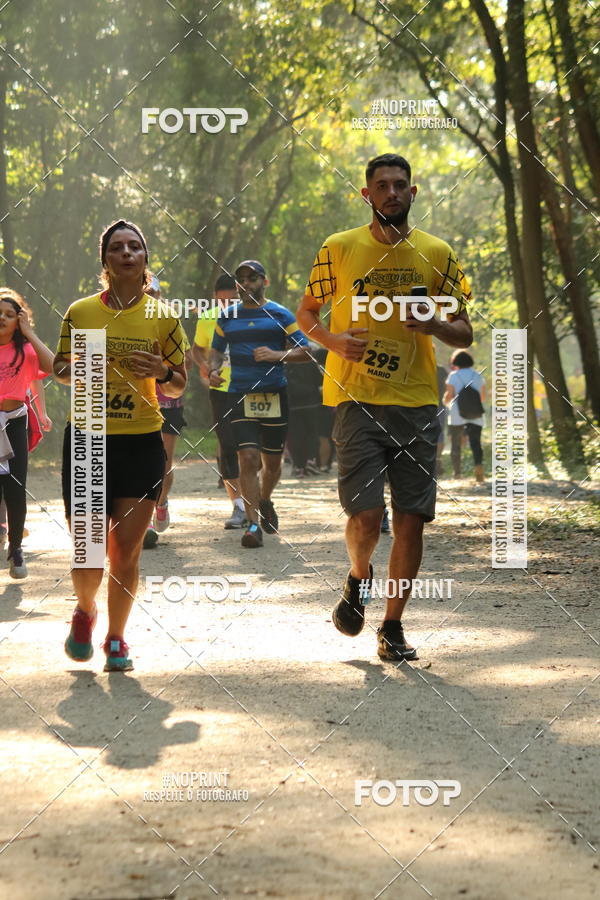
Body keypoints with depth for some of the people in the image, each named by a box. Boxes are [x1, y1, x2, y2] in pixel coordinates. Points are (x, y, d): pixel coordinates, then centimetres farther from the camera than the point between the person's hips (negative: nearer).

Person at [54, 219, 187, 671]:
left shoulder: (164, 316, 4)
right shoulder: (80, 312, 4)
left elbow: (179, 387, 9)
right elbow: (60, 370, 13)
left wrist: (161, 373, -13)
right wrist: (75, 370, -10)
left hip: (142, 444, 0)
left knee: (127, 551, -1)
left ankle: (116, 636, 19)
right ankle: (85, 610, 31)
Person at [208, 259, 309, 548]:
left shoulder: (280, 315, 2)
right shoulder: (228, 317, 9)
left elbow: (303, 351, 1)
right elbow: (217, 350, 19)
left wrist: (276, 355, -17)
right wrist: (213, 370, -2)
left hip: (274, 395, 0)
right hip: (240, 396, 0)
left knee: (272, 461, 11)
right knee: (248, 458, -14)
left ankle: (265, 502, 42)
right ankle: (253, 524, -12)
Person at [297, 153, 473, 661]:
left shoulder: (437, 255, 7)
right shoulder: (340, 249, 4)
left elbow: (464, 335, 10)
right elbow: (307, 312, 14)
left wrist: (433, 325, -12)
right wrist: (333, 339, -7)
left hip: (418, 401, 2)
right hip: (357, 399, -2)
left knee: (411, 518, 0)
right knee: (366, 514, -11)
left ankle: (393, 627, 14)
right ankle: (359, 577, 23)